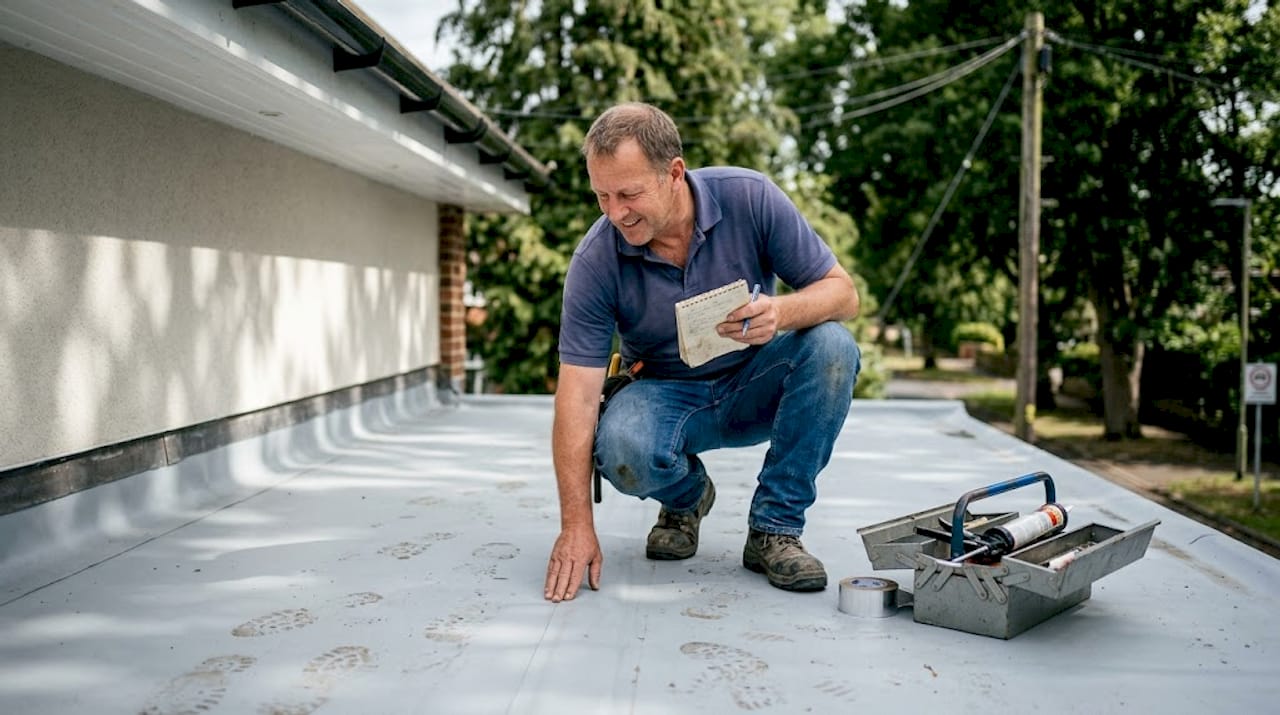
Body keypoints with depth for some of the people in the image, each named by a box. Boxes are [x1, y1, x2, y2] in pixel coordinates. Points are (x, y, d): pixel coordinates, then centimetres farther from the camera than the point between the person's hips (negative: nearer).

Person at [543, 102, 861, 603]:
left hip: (755, 385, 1)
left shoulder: (749, 198, -20)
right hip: (666, 395, -1)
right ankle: (685, 497, 5)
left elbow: (842, 292, -14)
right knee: (622, 449, -34)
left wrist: (782, 312, -39)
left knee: (831, 346, -29)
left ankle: (775, 528, -14)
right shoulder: (595, 260, -20)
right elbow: (577, 396, -21)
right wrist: (576, 527, -27)